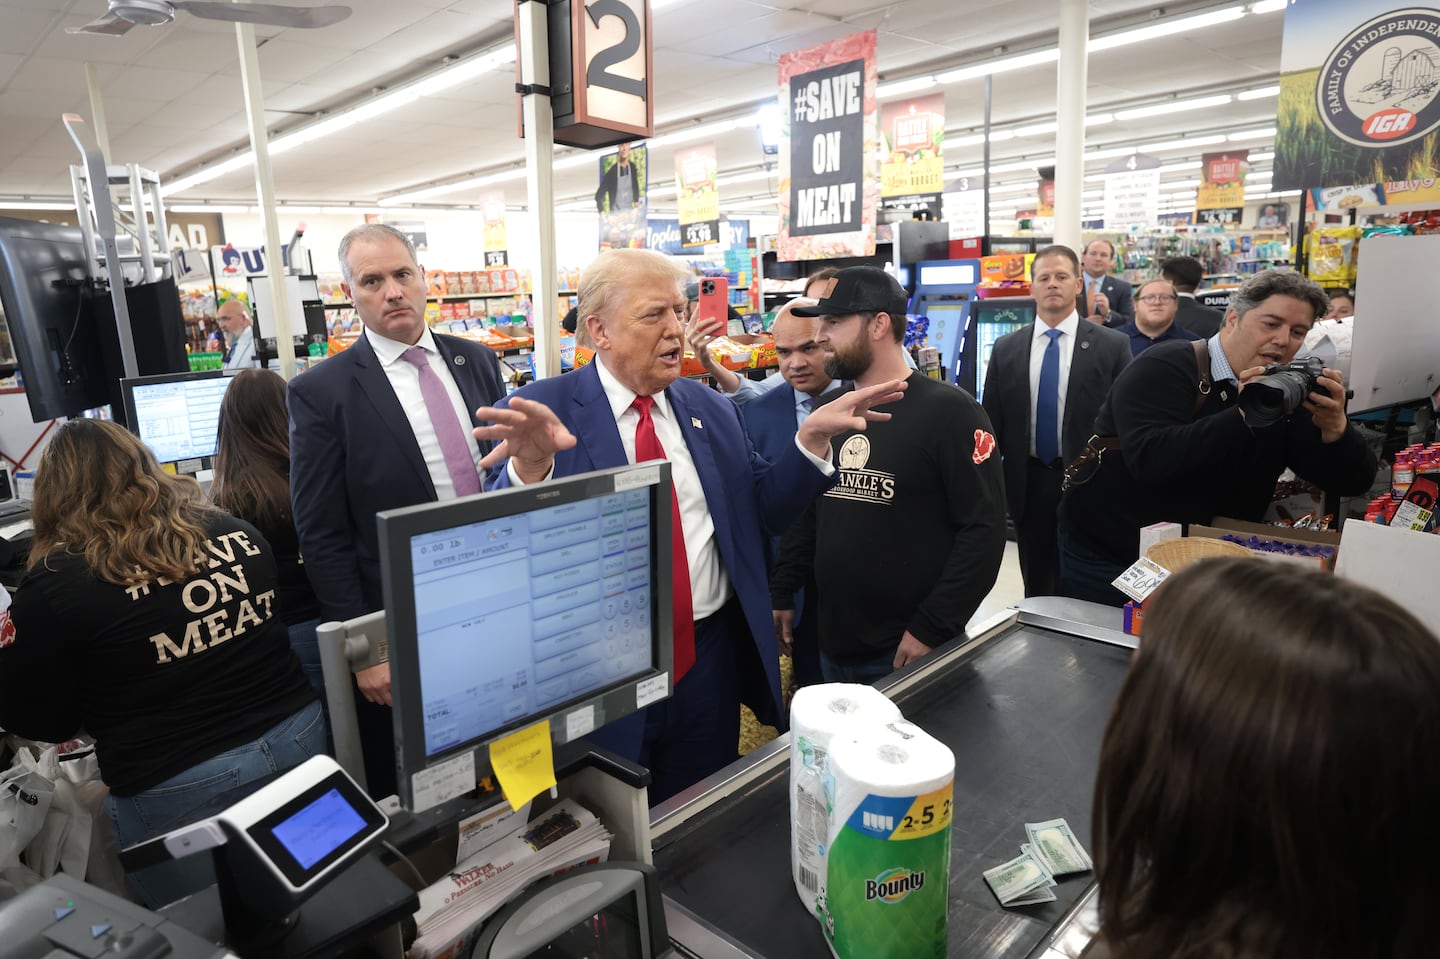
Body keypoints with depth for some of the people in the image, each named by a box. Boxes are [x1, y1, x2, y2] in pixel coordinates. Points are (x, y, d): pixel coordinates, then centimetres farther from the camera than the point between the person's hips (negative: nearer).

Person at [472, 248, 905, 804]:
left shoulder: (711, 410, 5)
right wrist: (530, 464, -39)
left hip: (709, 659, 4)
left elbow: (765, 513, 7)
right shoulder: (542, 410, -10)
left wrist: (812, 438, -6)